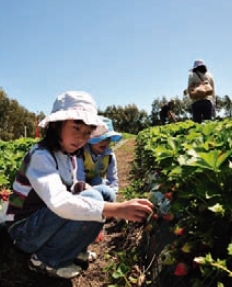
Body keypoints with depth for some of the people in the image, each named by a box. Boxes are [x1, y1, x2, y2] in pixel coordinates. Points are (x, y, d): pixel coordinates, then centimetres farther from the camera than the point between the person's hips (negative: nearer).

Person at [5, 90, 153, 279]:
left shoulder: (69, 156, 1)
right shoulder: (41, 156, -25)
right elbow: (58, 202, -42)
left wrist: (80, 188, -16)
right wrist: (117, 209, -49)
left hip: (46, 223, 8)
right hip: (25, 231, -7)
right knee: (93, 199, -27)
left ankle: (74, 249, 5)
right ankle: (46, 260, -10)